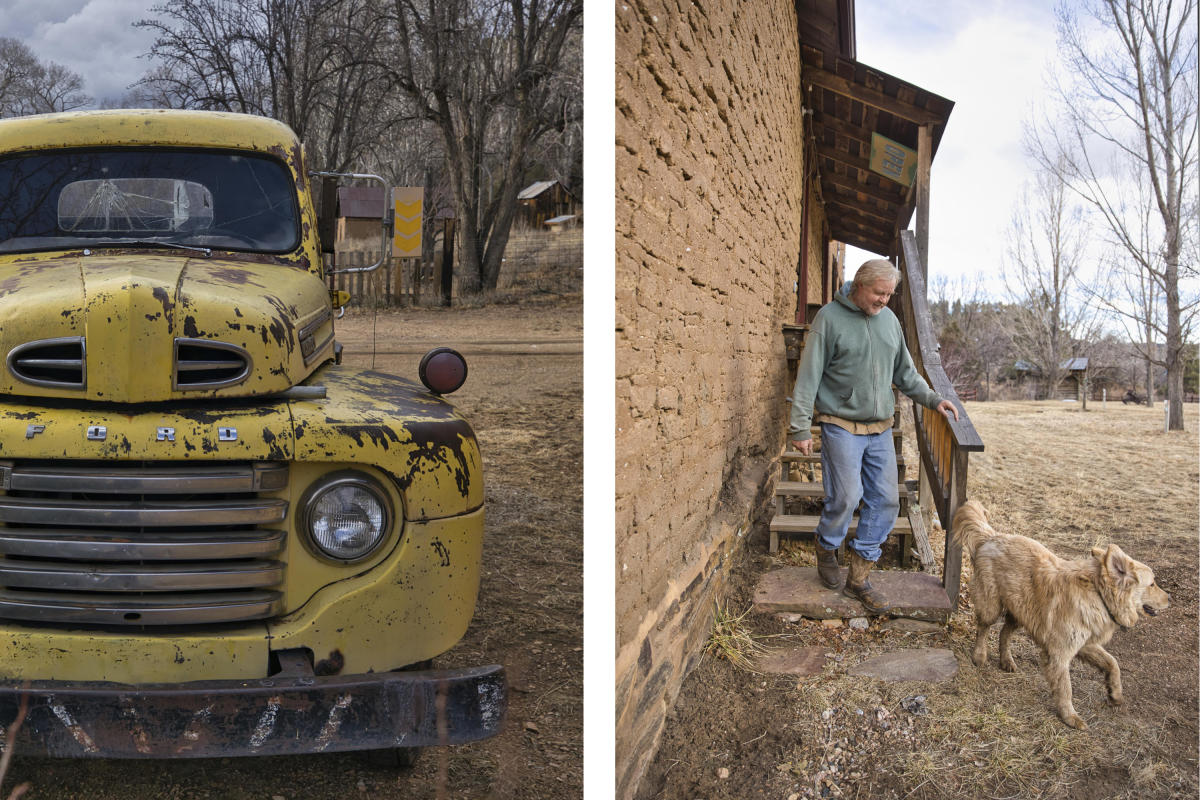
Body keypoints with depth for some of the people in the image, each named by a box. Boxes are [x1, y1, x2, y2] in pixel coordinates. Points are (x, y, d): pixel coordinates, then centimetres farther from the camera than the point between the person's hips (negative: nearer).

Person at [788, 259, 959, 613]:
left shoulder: (889, 319, 10)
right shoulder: (830, 317, -7)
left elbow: (904, 372, 21)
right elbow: (809, 376, -8)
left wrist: (933, 399, 9)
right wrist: (800, 427, -11)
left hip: (880, 428, 6)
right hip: (841, 425, -6)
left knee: (886, 499, 2)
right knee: (846, 496, -11)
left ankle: (858, 575, 13)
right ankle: (826, 551, 19)